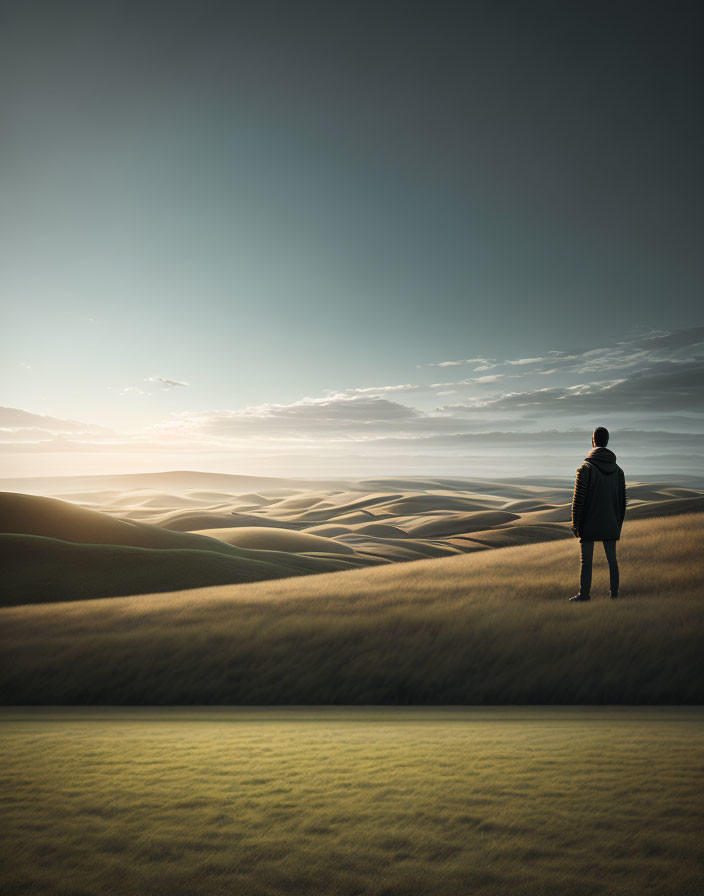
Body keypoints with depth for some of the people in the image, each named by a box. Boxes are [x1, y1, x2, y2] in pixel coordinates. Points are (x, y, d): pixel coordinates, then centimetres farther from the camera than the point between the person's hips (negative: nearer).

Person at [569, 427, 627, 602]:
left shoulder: (586, 467, -11)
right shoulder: (618, 470, 5)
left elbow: (578, 499, -12)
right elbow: (622, 501, 9)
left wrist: (575, 523, -4)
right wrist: (618, 524, 17)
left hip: (589, 524, -4)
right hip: (610, 525, 4)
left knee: (586, 561, 3)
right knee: (612, 560, 11)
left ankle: (584, 595, 8)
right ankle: (614, 593, 14)